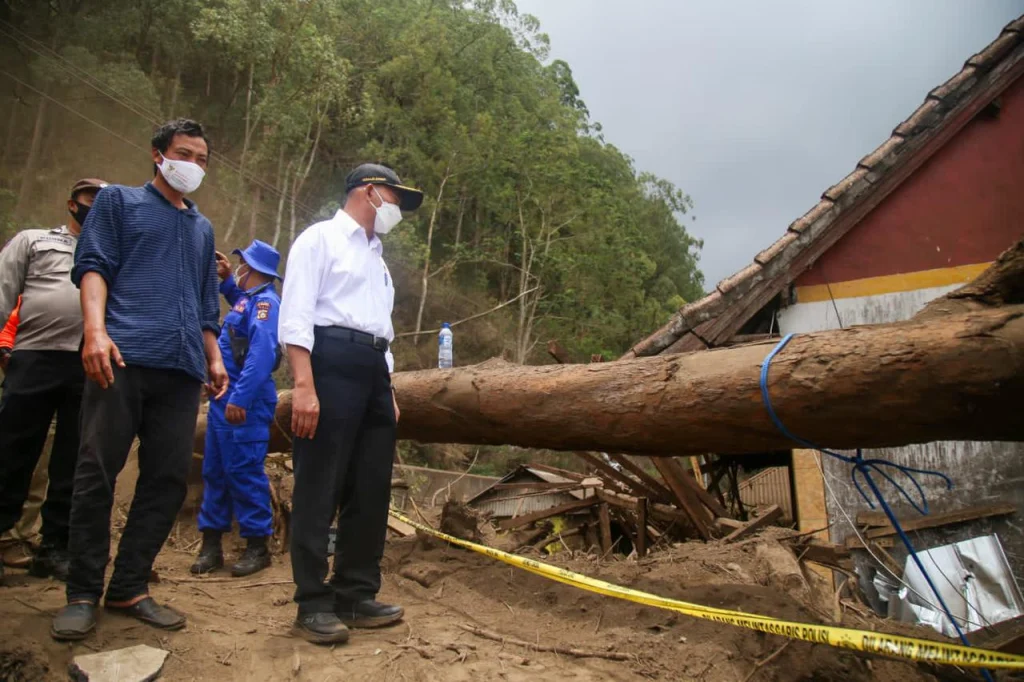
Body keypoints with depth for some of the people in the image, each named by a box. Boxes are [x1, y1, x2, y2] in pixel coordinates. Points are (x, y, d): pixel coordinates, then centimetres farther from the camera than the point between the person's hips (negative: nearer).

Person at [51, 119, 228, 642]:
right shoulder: (118, 200, 14)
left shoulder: (203, 228, 27)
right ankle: (83, 593, 10)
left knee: (168, 479, 2)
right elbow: (93, 266, 1)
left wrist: (214, 359, 14)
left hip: (182, 369, 5)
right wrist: (95, 329, -16)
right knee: (97, 474, -3)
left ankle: (130, 587, 13)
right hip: (123, 357, -4)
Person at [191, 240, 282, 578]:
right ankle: (211, 544, 21)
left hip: (244, 403, -10)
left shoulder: (265, 300, -13)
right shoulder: (249, 297, 17)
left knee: (244, 473, -6)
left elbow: (262, 353, -25)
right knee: (214, 471, 12)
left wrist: (240, 397, -30)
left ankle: (257, 546, 4)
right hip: (225, 398, 10)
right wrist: (227, 280, 33)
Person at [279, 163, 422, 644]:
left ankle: (356, 596, 19)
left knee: (371, 491, 8)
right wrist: (304, 386, -20)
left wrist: (389, 391, 19)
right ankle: (313, 605, 8)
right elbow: (295, 315, -10)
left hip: (372, 371, 8)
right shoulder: (320, 237, 2)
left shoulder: (376, 256, 27)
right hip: (331, 363, -8)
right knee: (319, 490, -3)